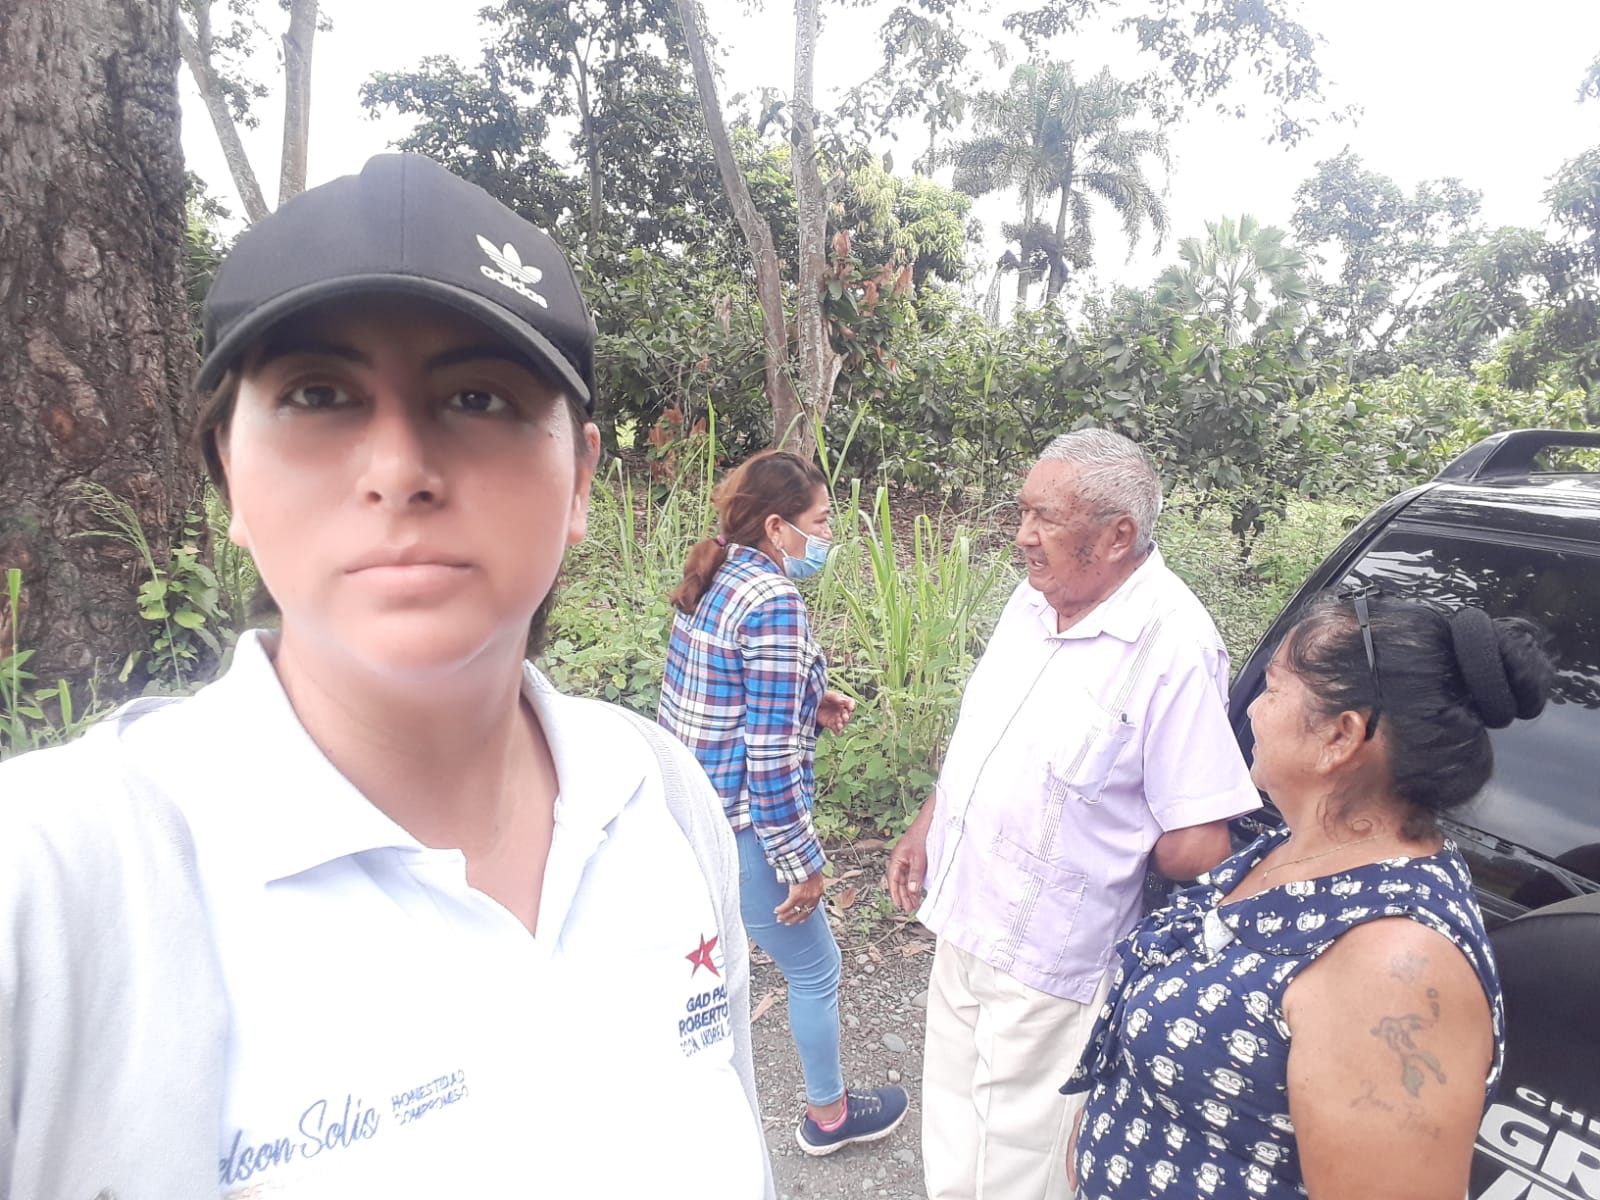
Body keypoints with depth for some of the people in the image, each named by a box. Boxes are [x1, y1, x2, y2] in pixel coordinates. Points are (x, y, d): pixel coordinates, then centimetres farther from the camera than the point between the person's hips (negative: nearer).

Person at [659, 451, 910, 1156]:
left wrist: (809, 705, 9)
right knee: (815, 969, 15)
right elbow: (769, 753, -23)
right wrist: (803, 864, -14)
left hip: (686, 805, 8)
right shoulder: (774, 602, -23)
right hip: (738, 825, -8)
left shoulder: (714, 580, 3)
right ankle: (828, 1114, 37)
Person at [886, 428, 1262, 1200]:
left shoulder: (1172, 646, -25)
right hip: (963, 925, 7)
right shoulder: (1030, 600, -1)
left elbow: (1197, 849, -23)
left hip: (1047, 970, -7)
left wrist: (1101, 849, -8)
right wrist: (926, 827, 12)